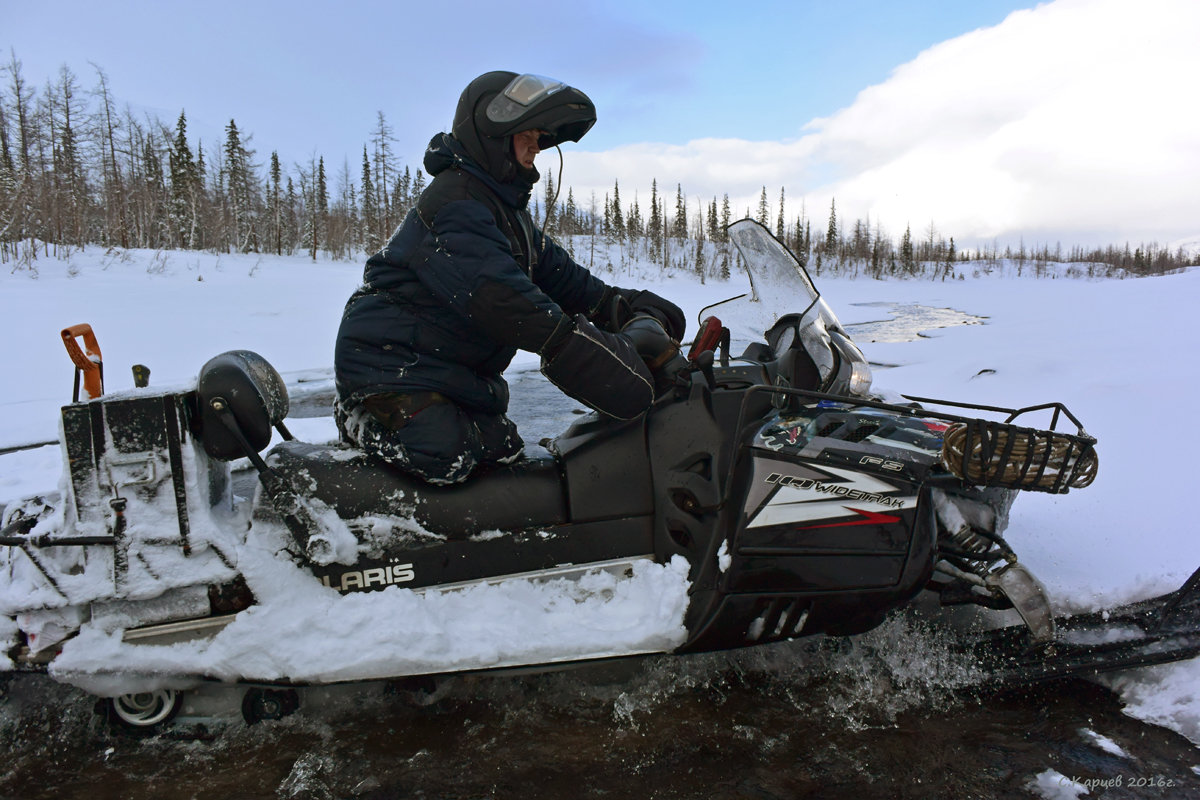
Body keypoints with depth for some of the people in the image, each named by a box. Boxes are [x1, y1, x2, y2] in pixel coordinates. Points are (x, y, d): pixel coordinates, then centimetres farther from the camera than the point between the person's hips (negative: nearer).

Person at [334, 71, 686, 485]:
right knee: (444, 458, -26)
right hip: (391, 362, -10)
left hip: (458, 374, 10)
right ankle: (361, 418, 0)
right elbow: (492, 289, -34)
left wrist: (626, 305, 0)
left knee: (504, 452, 4)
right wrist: (570, 340, -41)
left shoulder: (508, 211, 16)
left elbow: (555, 273, 13)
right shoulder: (454, 203, -19)